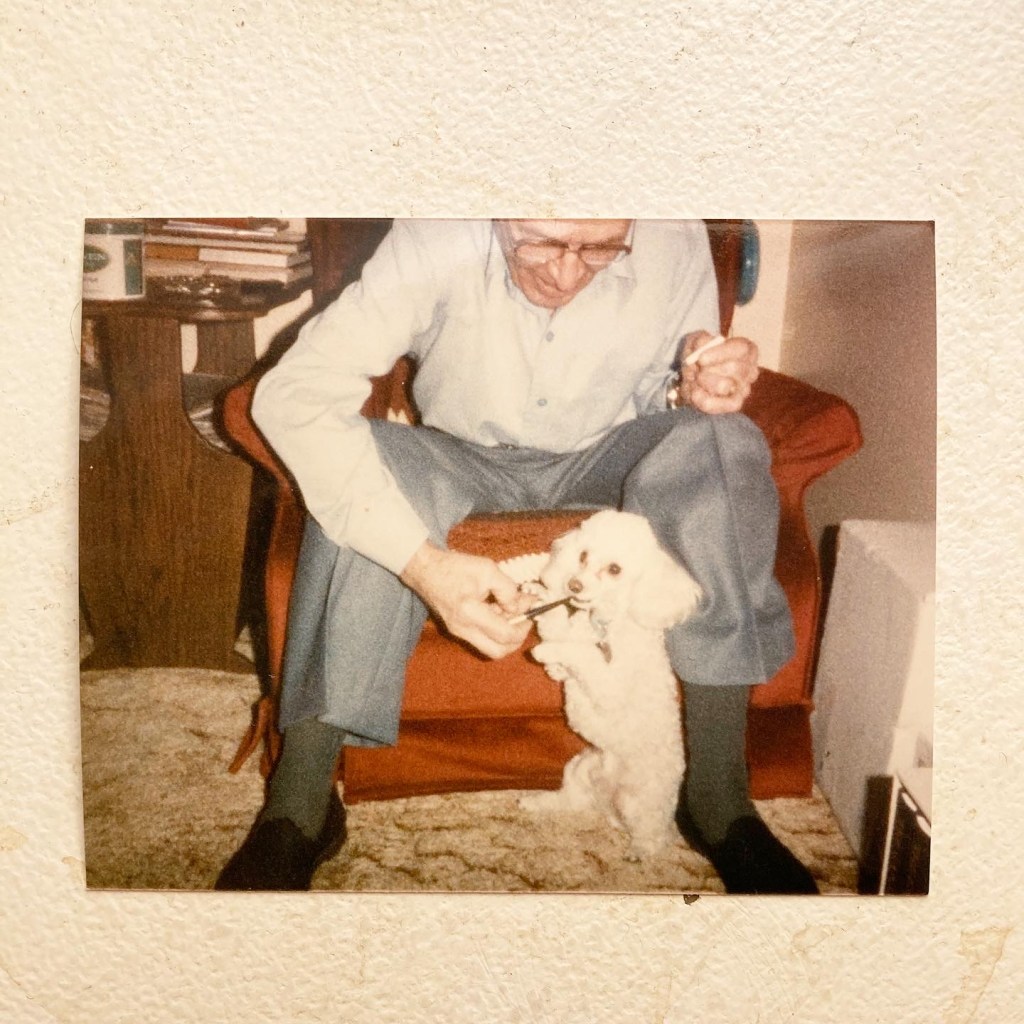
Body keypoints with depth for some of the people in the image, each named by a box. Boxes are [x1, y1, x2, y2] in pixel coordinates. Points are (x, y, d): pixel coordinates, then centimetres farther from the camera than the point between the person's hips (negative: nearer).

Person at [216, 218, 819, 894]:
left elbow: (679, 393, -2)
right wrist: (421, 563, -45)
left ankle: (718, 793, -24)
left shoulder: (677, 245, -19)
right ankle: (299, 803, -24)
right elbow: (291, 394, -34)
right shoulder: (435, 242, -27)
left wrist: (695, 392, -29)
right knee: (363, 469, -33)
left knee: (721, 444, -28)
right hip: (463, 458, -1)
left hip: (602, 460, 2)